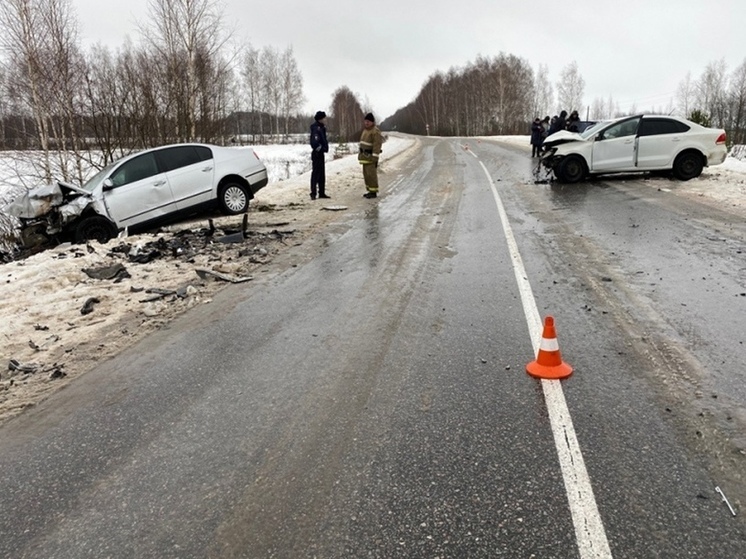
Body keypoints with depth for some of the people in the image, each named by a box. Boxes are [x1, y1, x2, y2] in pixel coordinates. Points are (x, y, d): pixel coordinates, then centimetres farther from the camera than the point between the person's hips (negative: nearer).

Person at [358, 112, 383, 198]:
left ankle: (374, 192, -4)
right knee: (366, 174, 11)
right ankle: (370, 190, 18)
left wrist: (375, 159, -24)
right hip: (365, 156, 9)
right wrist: (361, 154, 20)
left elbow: (377, 145, -20)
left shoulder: (375, 131, -15)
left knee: (371, 174, -9)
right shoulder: (365, 130, 14)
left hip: (371, 156, -9)